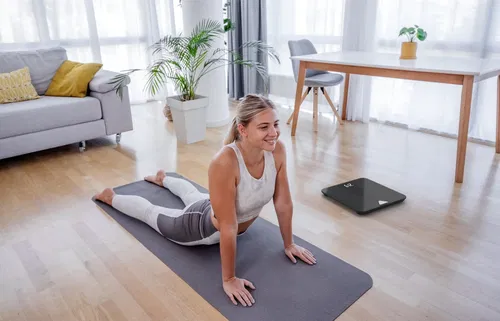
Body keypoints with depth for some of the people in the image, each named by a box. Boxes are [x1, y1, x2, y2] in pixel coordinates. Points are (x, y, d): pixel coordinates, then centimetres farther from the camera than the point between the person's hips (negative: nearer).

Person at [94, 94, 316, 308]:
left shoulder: (277, 150, -28)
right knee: (151, 213, 24)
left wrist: (288, 244, -5)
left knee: (191, 194, 38)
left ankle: (163, 179, 71)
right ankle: (110, 197, 55)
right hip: (204, 227, -6)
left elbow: (284, 203, -15)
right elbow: (227, 227, -39)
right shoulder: (224, 162, -45)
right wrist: (229, 279, -29)